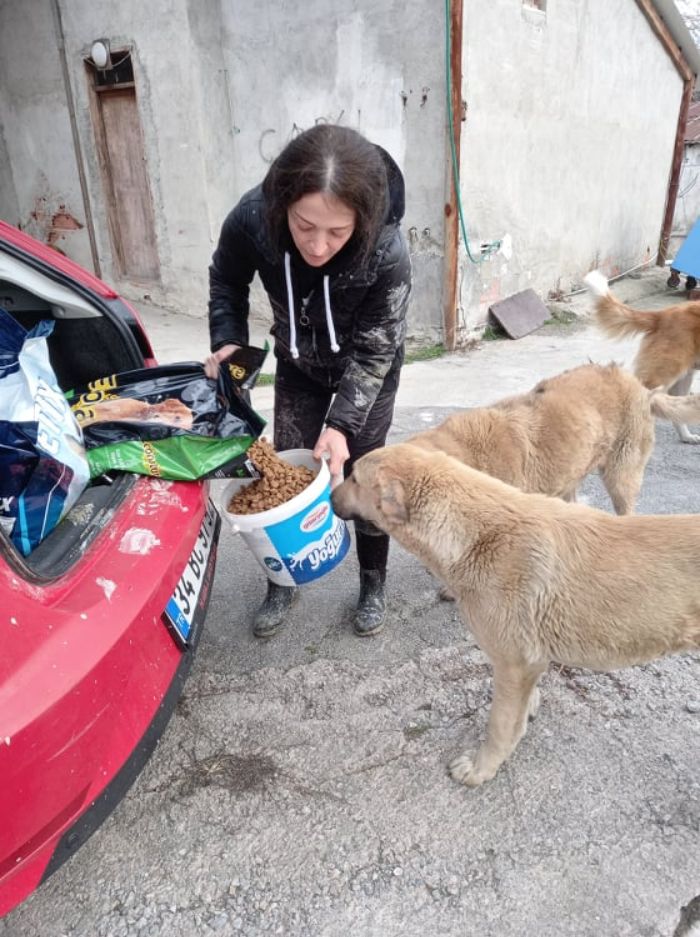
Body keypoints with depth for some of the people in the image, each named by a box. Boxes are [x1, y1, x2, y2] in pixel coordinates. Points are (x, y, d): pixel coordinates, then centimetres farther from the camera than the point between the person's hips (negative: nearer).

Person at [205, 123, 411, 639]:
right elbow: (227, 280, -7)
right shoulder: (252, 218, -30)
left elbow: (371, 352, -25)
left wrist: (342, 424, -32)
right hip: (299, 365, 3)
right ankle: (284, 581, 27)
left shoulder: (388, 254, -37)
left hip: (368, 369, -2)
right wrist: (228, 341, -21)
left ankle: (373, 583, 26)